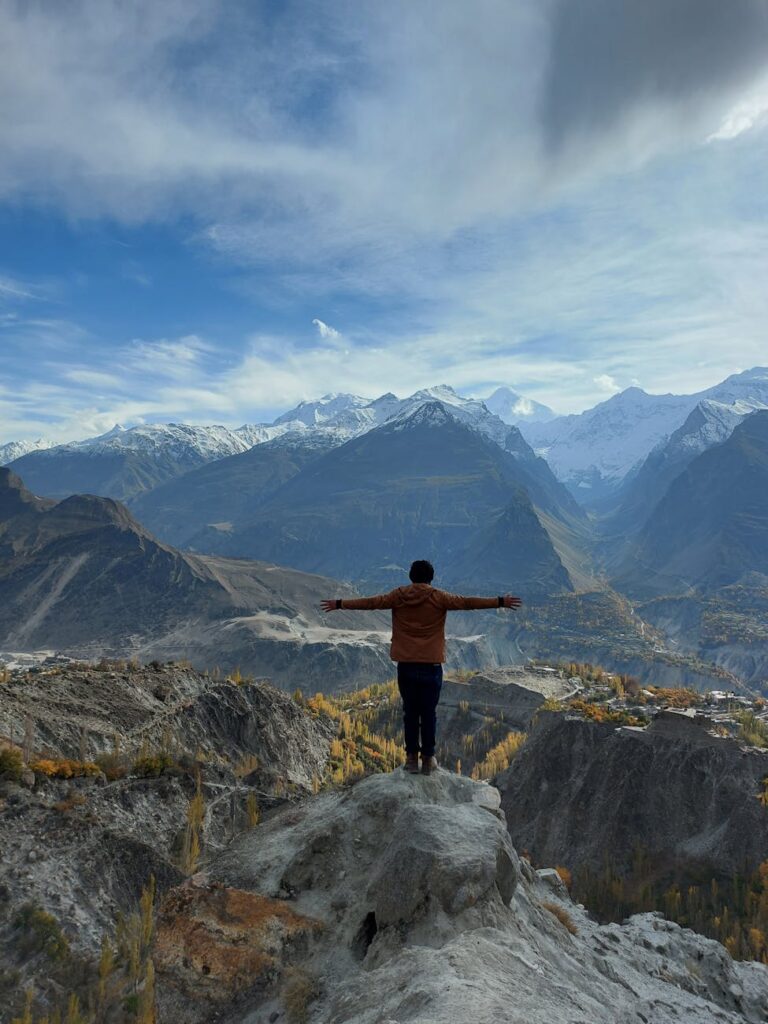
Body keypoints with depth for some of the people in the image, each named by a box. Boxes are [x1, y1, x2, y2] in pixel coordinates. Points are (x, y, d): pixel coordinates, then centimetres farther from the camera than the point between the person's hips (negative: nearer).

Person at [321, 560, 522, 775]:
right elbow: (466, 602, -4)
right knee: (429, 713, 7)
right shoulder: (438, 597, -4)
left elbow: (370, 602, 5)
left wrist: (339, 603, 15)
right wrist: (500, 602, 2)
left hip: (406, 665, 2)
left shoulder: (398, 596, 1)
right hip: (431, 666, -2)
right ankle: (428, 759, 13)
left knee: (410, 711, 12)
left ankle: (411, 757, 16)